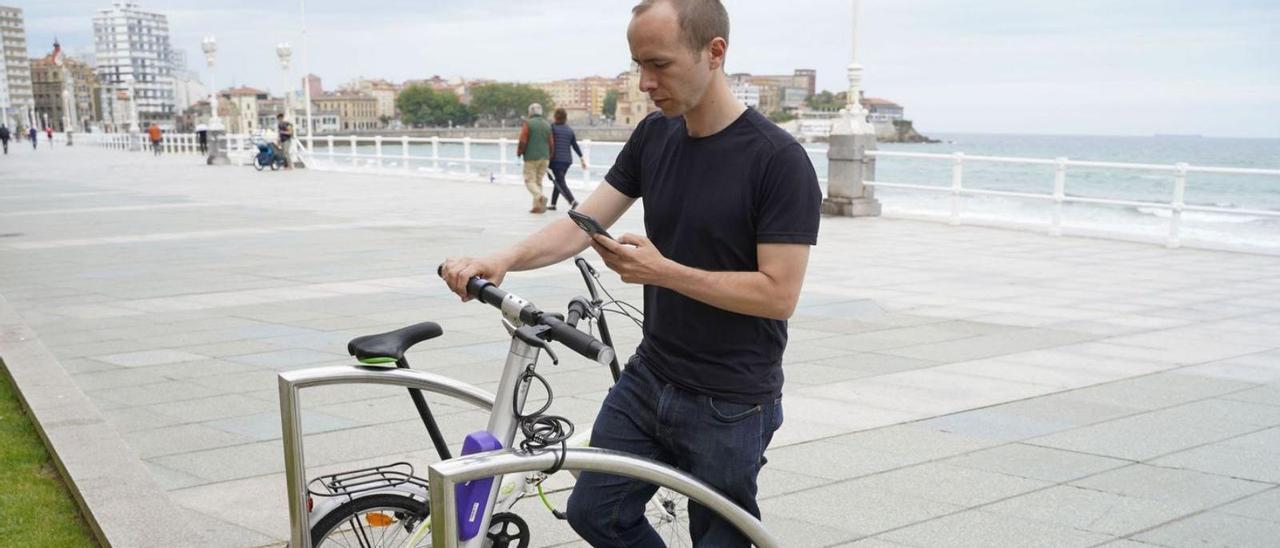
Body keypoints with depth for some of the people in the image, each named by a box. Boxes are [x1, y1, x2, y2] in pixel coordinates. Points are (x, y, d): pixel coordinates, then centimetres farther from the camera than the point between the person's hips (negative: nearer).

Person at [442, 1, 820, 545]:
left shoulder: (778, 160, -18)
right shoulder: (653, 137, 1)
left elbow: (778, 293, -20)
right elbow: (582, 223, -2)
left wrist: (661, 270, -25)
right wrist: (502, 260, -20)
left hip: (730, 405, -6)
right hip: (648, 379, 6)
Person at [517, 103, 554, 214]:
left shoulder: (528, 123, -7)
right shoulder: (547, 125, 9)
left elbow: (523, 141, -12)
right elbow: (551, 143, 9)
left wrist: (519, 153, 1)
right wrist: (549, 156, 19)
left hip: (531, 157, -5)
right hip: (544, 157, 5)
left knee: (530, 180, 0)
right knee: (538, 181, 12)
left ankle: (540, 196, -27)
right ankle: (537, 206, 8)